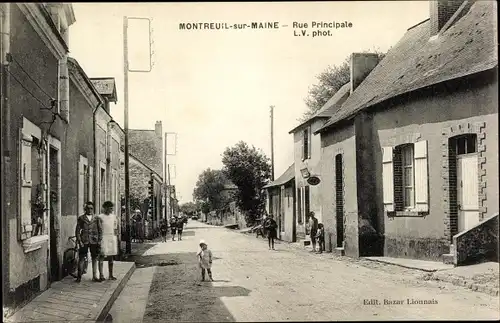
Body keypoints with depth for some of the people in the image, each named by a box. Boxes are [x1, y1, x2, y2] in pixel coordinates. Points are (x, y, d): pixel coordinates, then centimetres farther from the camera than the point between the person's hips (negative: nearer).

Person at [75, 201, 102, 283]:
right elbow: (77, 230, 2)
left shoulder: (96, 219, 8)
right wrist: (79, 241, -7)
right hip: (84, 241, -2)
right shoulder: (81, 218, 4)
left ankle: (94, 276, 12)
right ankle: (79, 276, 6)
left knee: (94, 259, 5)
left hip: (94, 241, 2)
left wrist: (99, 240, 1)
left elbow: (100, 230, 10)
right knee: (81, 259, -2)